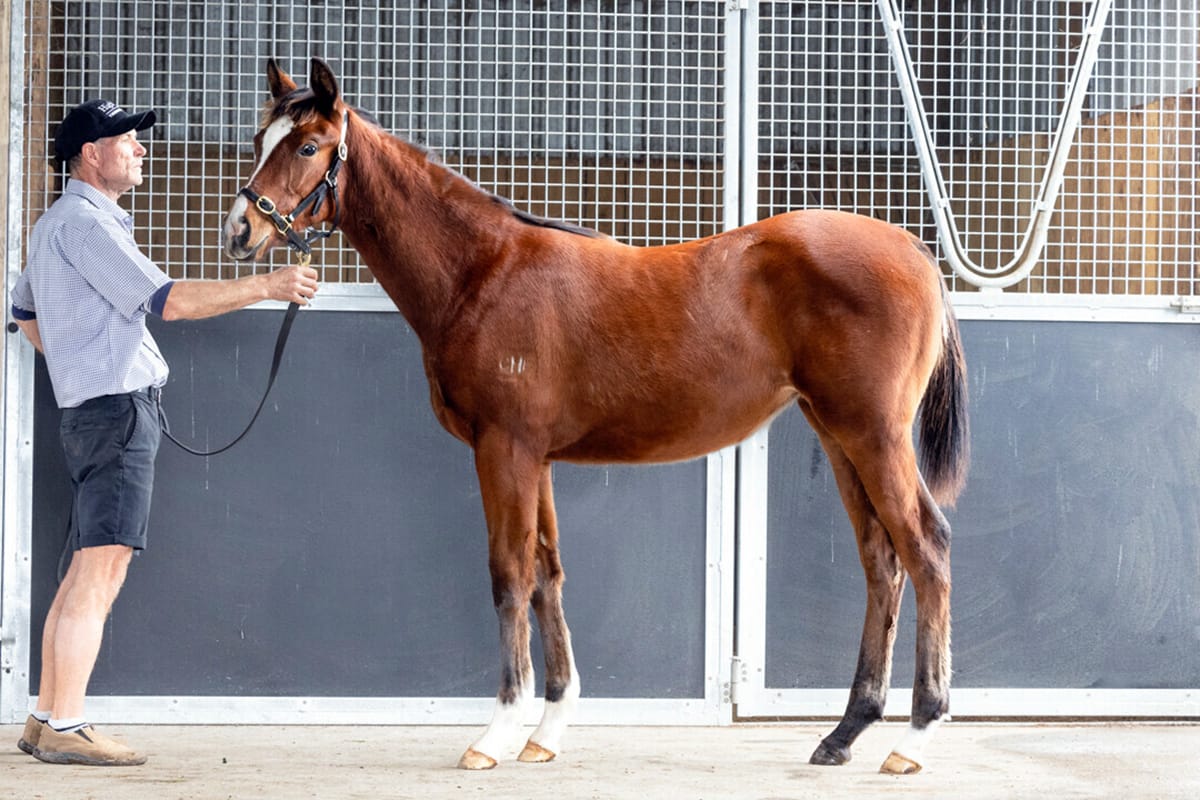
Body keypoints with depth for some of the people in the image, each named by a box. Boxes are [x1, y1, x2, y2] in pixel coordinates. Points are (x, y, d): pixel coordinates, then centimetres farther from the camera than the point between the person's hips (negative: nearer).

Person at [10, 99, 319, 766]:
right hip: (118, 408, -11)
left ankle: (47, 720, 13)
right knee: (101, 569, -11)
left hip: (97, 410, 11)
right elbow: (171, 300, -18)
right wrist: (270, 285, -15)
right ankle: (66, 728, -12)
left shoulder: (56, 224, 21)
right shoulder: (86, 222, -12)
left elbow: (25, 314, 33)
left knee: (87, 573, 11)